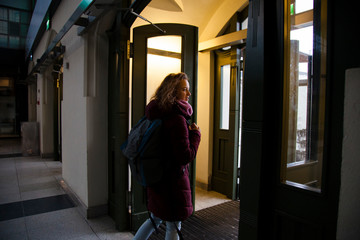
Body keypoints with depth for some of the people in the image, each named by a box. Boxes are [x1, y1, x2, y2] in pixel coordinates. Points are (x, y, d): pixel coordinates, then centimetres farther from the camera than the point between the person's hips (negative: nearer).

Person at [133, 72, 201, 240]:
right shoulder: (178, 119, -23)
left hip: (157, 176, 8)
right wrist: (196, 135, -10)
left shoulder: (157, 114, 4)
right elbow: (185, 156, -23)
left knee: (155, 219, 27)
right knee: (173, 227, 13)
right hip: (172, 180, -8)